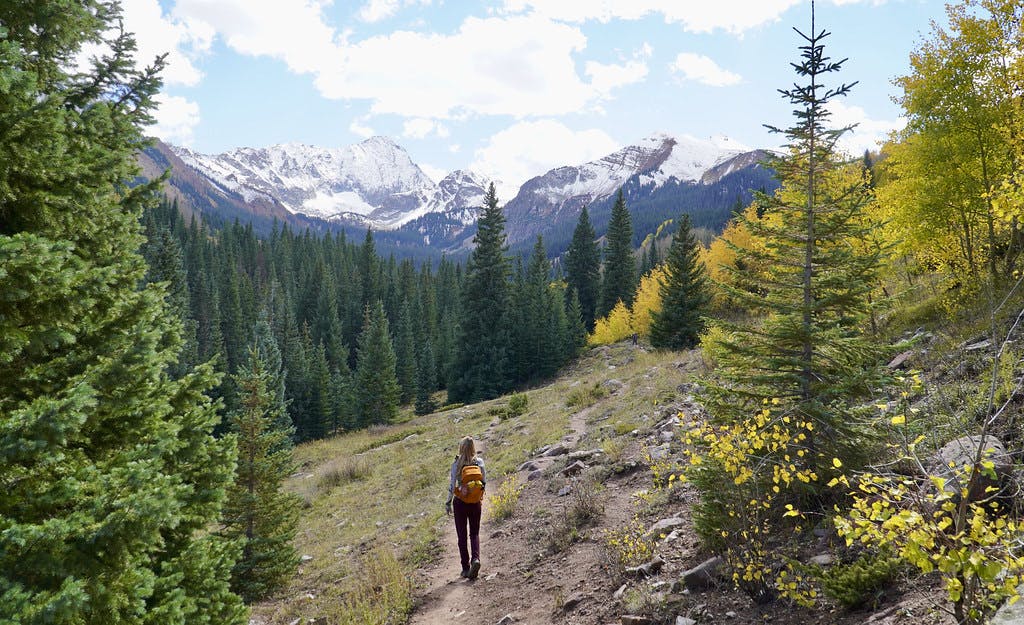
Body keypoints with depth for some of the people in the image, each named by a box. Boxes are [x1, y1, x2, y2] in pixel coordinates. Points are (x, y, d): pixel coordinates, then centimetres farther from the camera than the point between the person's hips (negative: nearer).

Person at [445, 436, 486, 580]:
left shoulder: (456, 464, -10)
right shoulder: (479, 462, -4)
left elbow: (452, 485, -10)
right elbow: (484, 483, -1)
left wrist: (448, 503, -2)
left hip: (460, 503, -2)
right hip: (476, 503, 2)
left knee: (462, 536, 10)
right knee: (474, 533, 14)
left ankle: (466, 568, 10)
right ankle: (476, 558, -11)